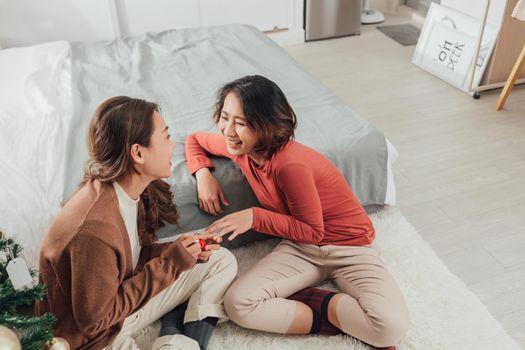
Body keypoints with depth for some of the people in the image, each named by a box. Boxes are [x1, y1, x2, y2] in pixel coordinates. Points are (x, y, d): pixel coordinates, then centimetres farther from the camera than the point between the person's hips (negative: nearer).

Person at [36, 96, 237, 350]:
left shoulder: (130, 189, -9)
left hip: (122, 297, 8)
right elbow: (95, 320, -23)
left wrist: (179, 251, -13)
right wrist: (171, 262, -23)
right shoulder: (94, 230, -33)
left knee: (222, 260, 3)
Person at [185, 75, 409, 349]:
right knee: (238, 304, -20)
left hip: (349, 245, -5)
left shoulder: (290, 164, -30)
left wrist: (254, 217, -26)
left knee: (391, 327, -30)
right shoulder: (238, 146, -8)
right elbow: (194, 140, 14)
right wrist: (203, 175, -6)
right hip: (300, 246, 6)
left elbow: (312, 230, -19)